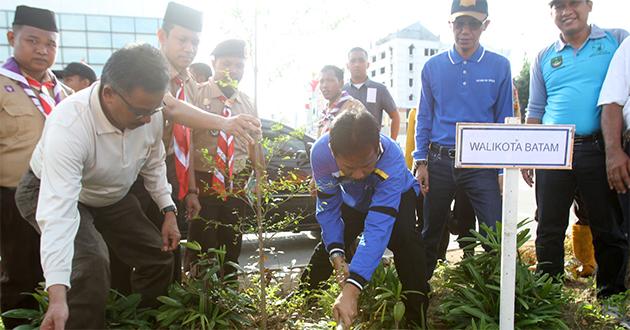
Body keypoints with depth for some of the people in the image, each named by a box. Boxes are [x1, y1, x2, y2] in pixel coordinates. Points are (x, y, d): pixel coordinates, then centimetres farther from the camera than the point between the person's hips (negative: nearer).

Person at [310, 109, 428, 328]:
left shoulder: (392, 159, -45)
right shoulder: (320, 153, -37)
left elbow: (377, 228, -50)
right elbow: (328, 208, -24)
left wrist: (351, 290, -58)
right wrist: (336, 256, -38)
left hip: (397, 195, -3)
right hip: (353, 200, 3)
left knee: (405, 240, -28)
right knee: (328, 243, 3)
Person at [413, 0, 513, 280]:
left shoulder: (500, 66, 1)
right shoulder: (433, 67, 5)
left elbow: (504, 120, 4)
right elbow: (424, 117, 8)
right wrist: (421, 162, 0)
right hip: (440, 160, 2)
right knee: (431, 232, 14)